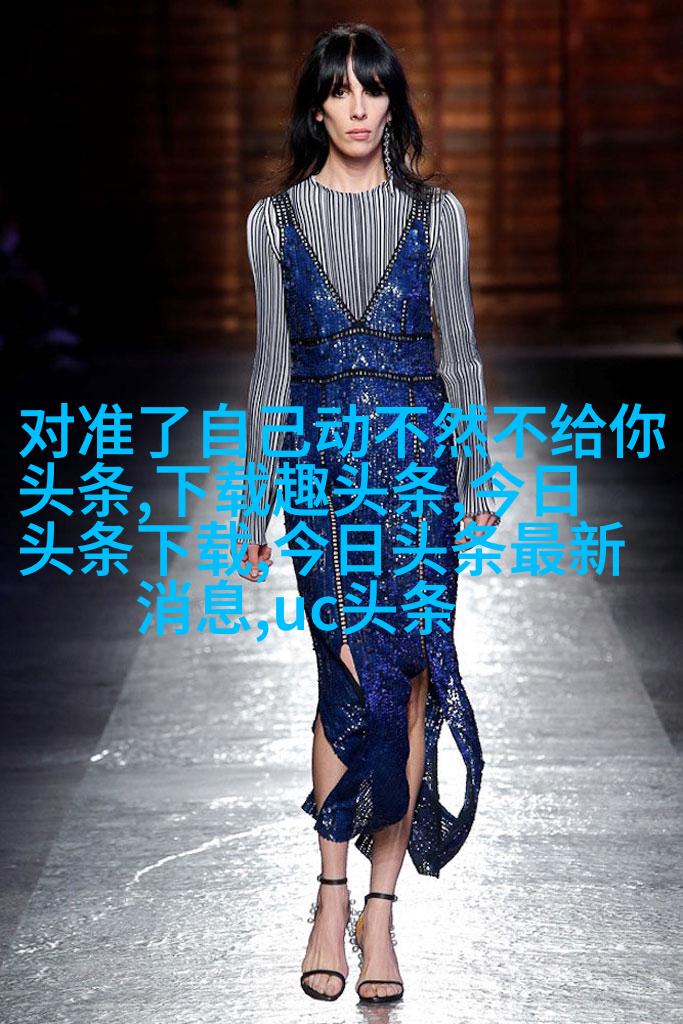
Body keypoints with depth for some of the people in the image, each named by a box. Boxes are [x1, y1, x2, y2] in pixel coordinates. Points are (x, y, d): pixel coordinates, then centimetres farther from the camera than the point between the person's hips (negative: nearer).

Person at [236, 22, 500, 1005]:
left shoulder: (436, 213, 6)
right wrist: (256, 510, 7)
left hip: (417, 454, 0)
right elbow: (272, 366, 8)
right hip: (321, 458, 0)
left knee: (402, 676, -4)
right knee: (355, 671, -9)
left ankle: (379, 906, 5)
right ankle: (338, 896, 4)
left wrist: (476, 482, 5)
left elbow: (459, 353, 8)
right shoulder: (275, 220, 7)